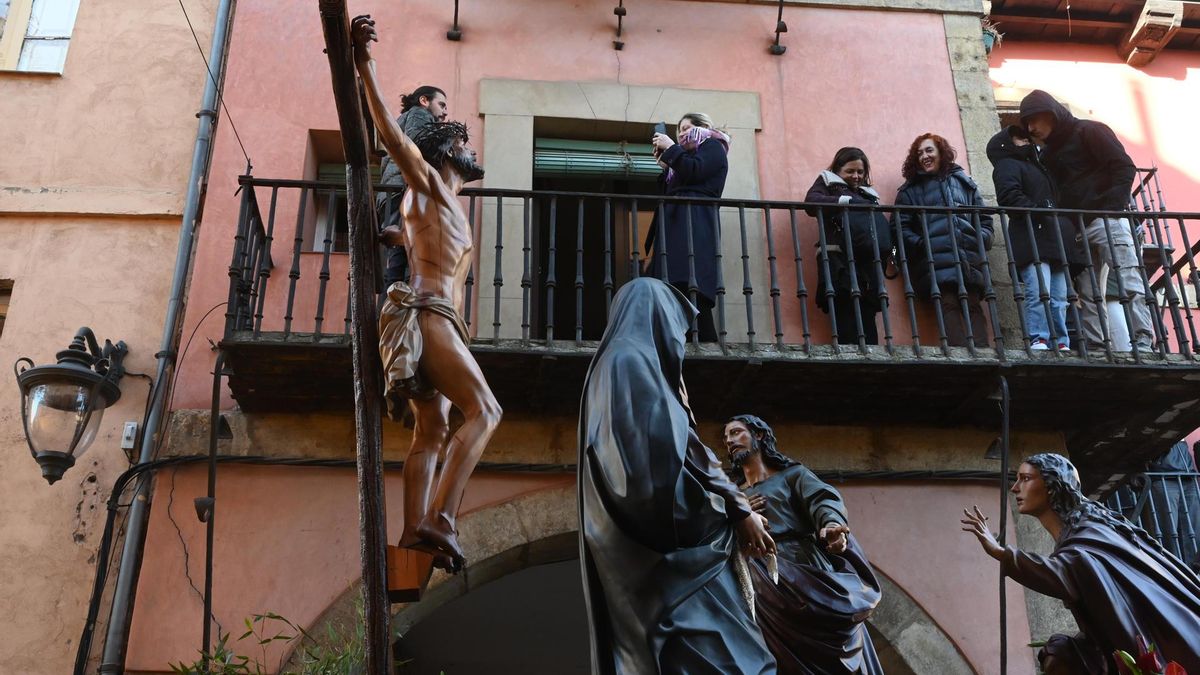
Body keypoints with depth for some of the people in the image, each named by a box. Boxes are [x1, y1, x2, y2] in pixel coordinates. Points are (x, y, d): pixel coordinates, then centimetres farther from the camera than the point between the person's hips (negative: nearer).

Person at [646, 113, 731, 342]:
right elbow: (672, 189, 26)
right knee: (679, 289, -5)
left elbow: (694, 172, -9)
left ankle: (707, 342, -28)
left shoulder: (712, 146, 11)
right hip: (679, 227, 8)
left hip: (696, 227, -8)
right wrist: (665, 163, 16)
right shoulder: (691, 153, 34)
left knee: (692, 288, -22)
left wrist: (671, 148, 2)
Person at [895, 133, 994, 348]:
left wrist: (980, 240, 1)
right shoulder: (910, 191, 20)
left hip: (969, 258, 2)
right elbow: (901, 227, 7)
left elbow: (984, 219, 21)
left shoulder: (963, 182, 25)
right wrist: (921, 245, -10)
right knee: (949, 304, -18)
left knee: (973, 305, -12)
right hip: (936, 260, -2)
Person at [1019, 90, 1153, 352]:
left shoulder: (1089, 131, 2)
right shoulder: (1050, 152, 22)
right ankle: (1093, 347, -1)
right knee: (1088, 293, 1)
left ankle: (1143, 342, -16)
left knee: (1129, 281, -12)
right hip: (1077, 230, 8)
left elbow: (1125, 167, -7)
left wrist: (1112, 207, -18)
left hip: (1107, 220, -8)